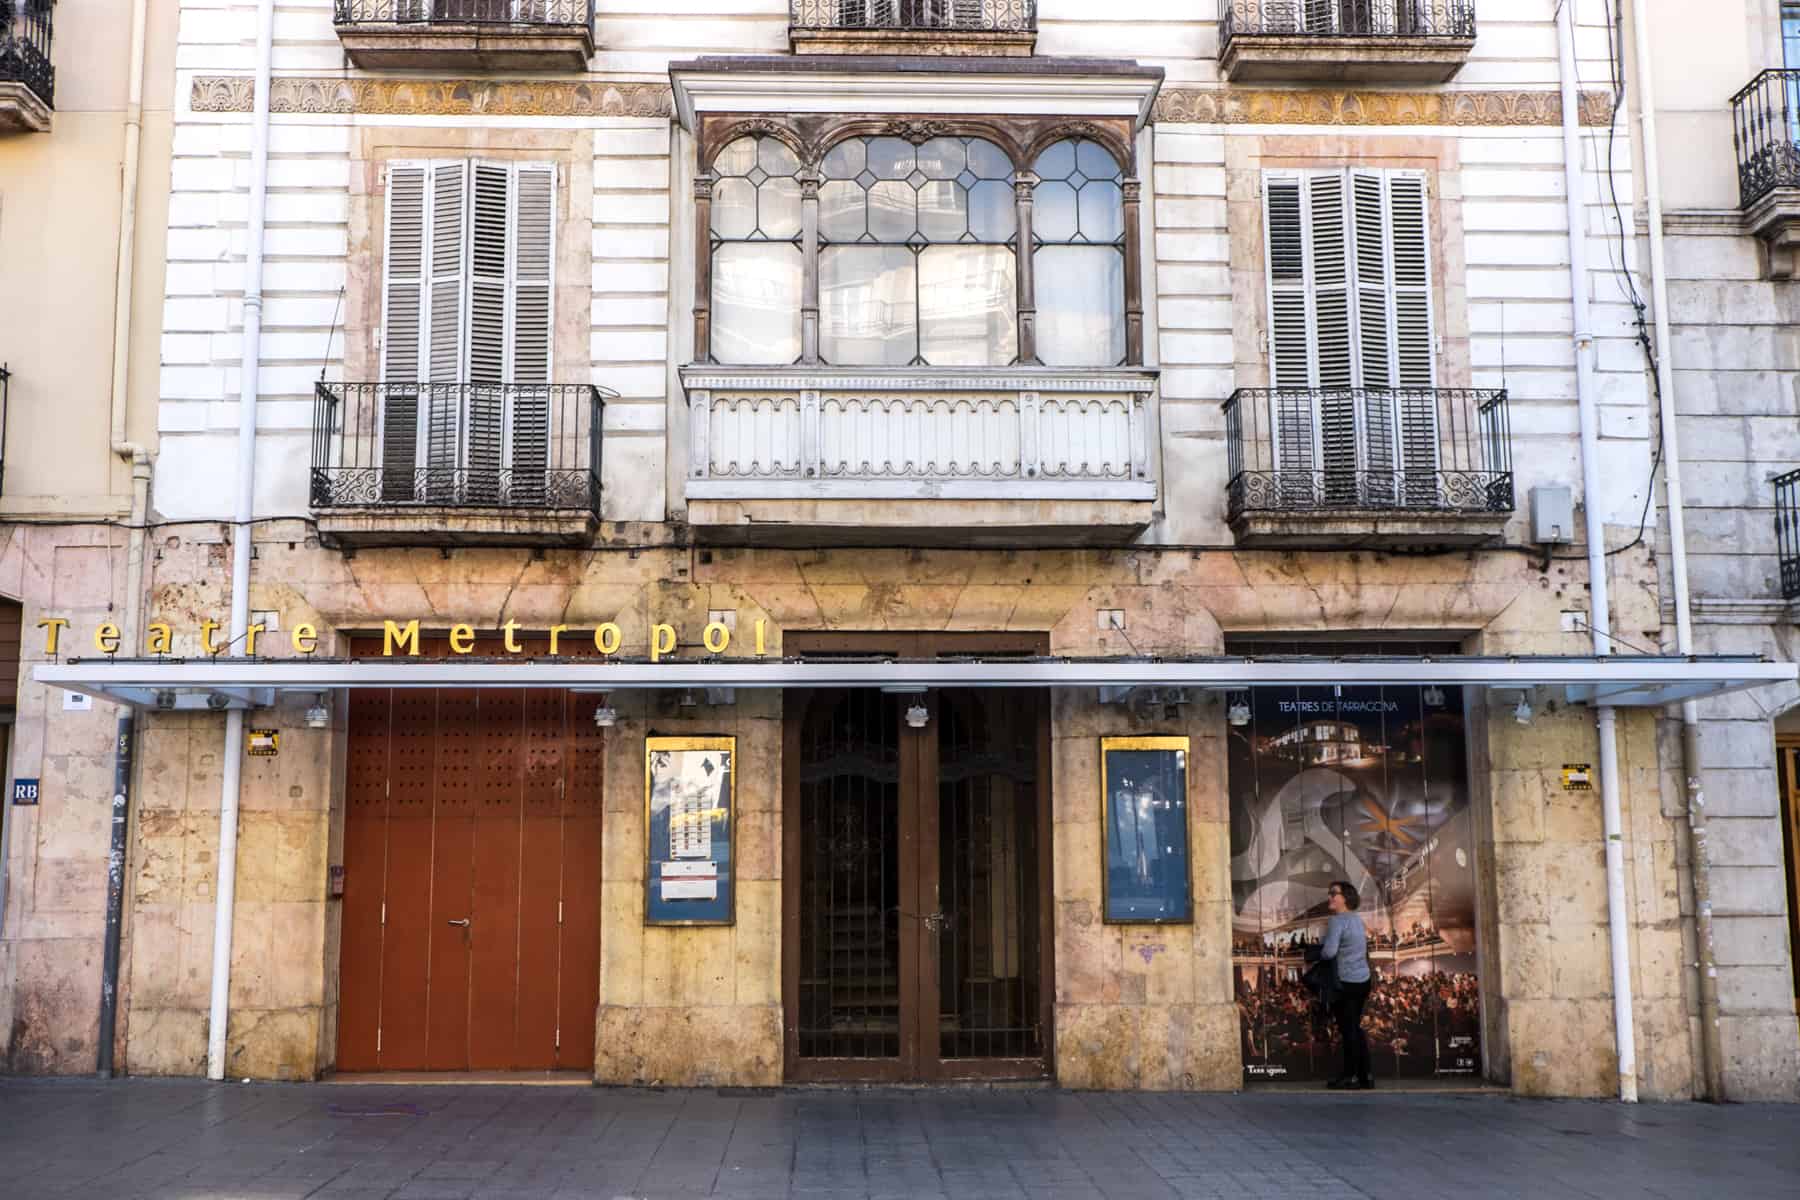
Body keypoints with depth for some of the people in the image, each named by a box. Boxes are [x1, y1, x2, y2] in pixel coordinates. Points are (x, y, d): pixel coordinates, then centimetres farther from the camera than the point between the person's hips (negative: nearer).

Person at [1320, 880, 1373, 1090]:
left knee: (1348, 1029, 0)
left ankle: (1351, 1076, 5)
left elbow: (1329, 951, -25)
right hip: (1363, 980, 8)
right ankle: (1365, 1076, 16)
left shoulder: (1337, 921, -15)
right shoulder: (1357, 919, 12)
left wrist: (1319, 952, -2)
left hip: (1346, 982, -8)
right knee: (1356, 1028, 15)